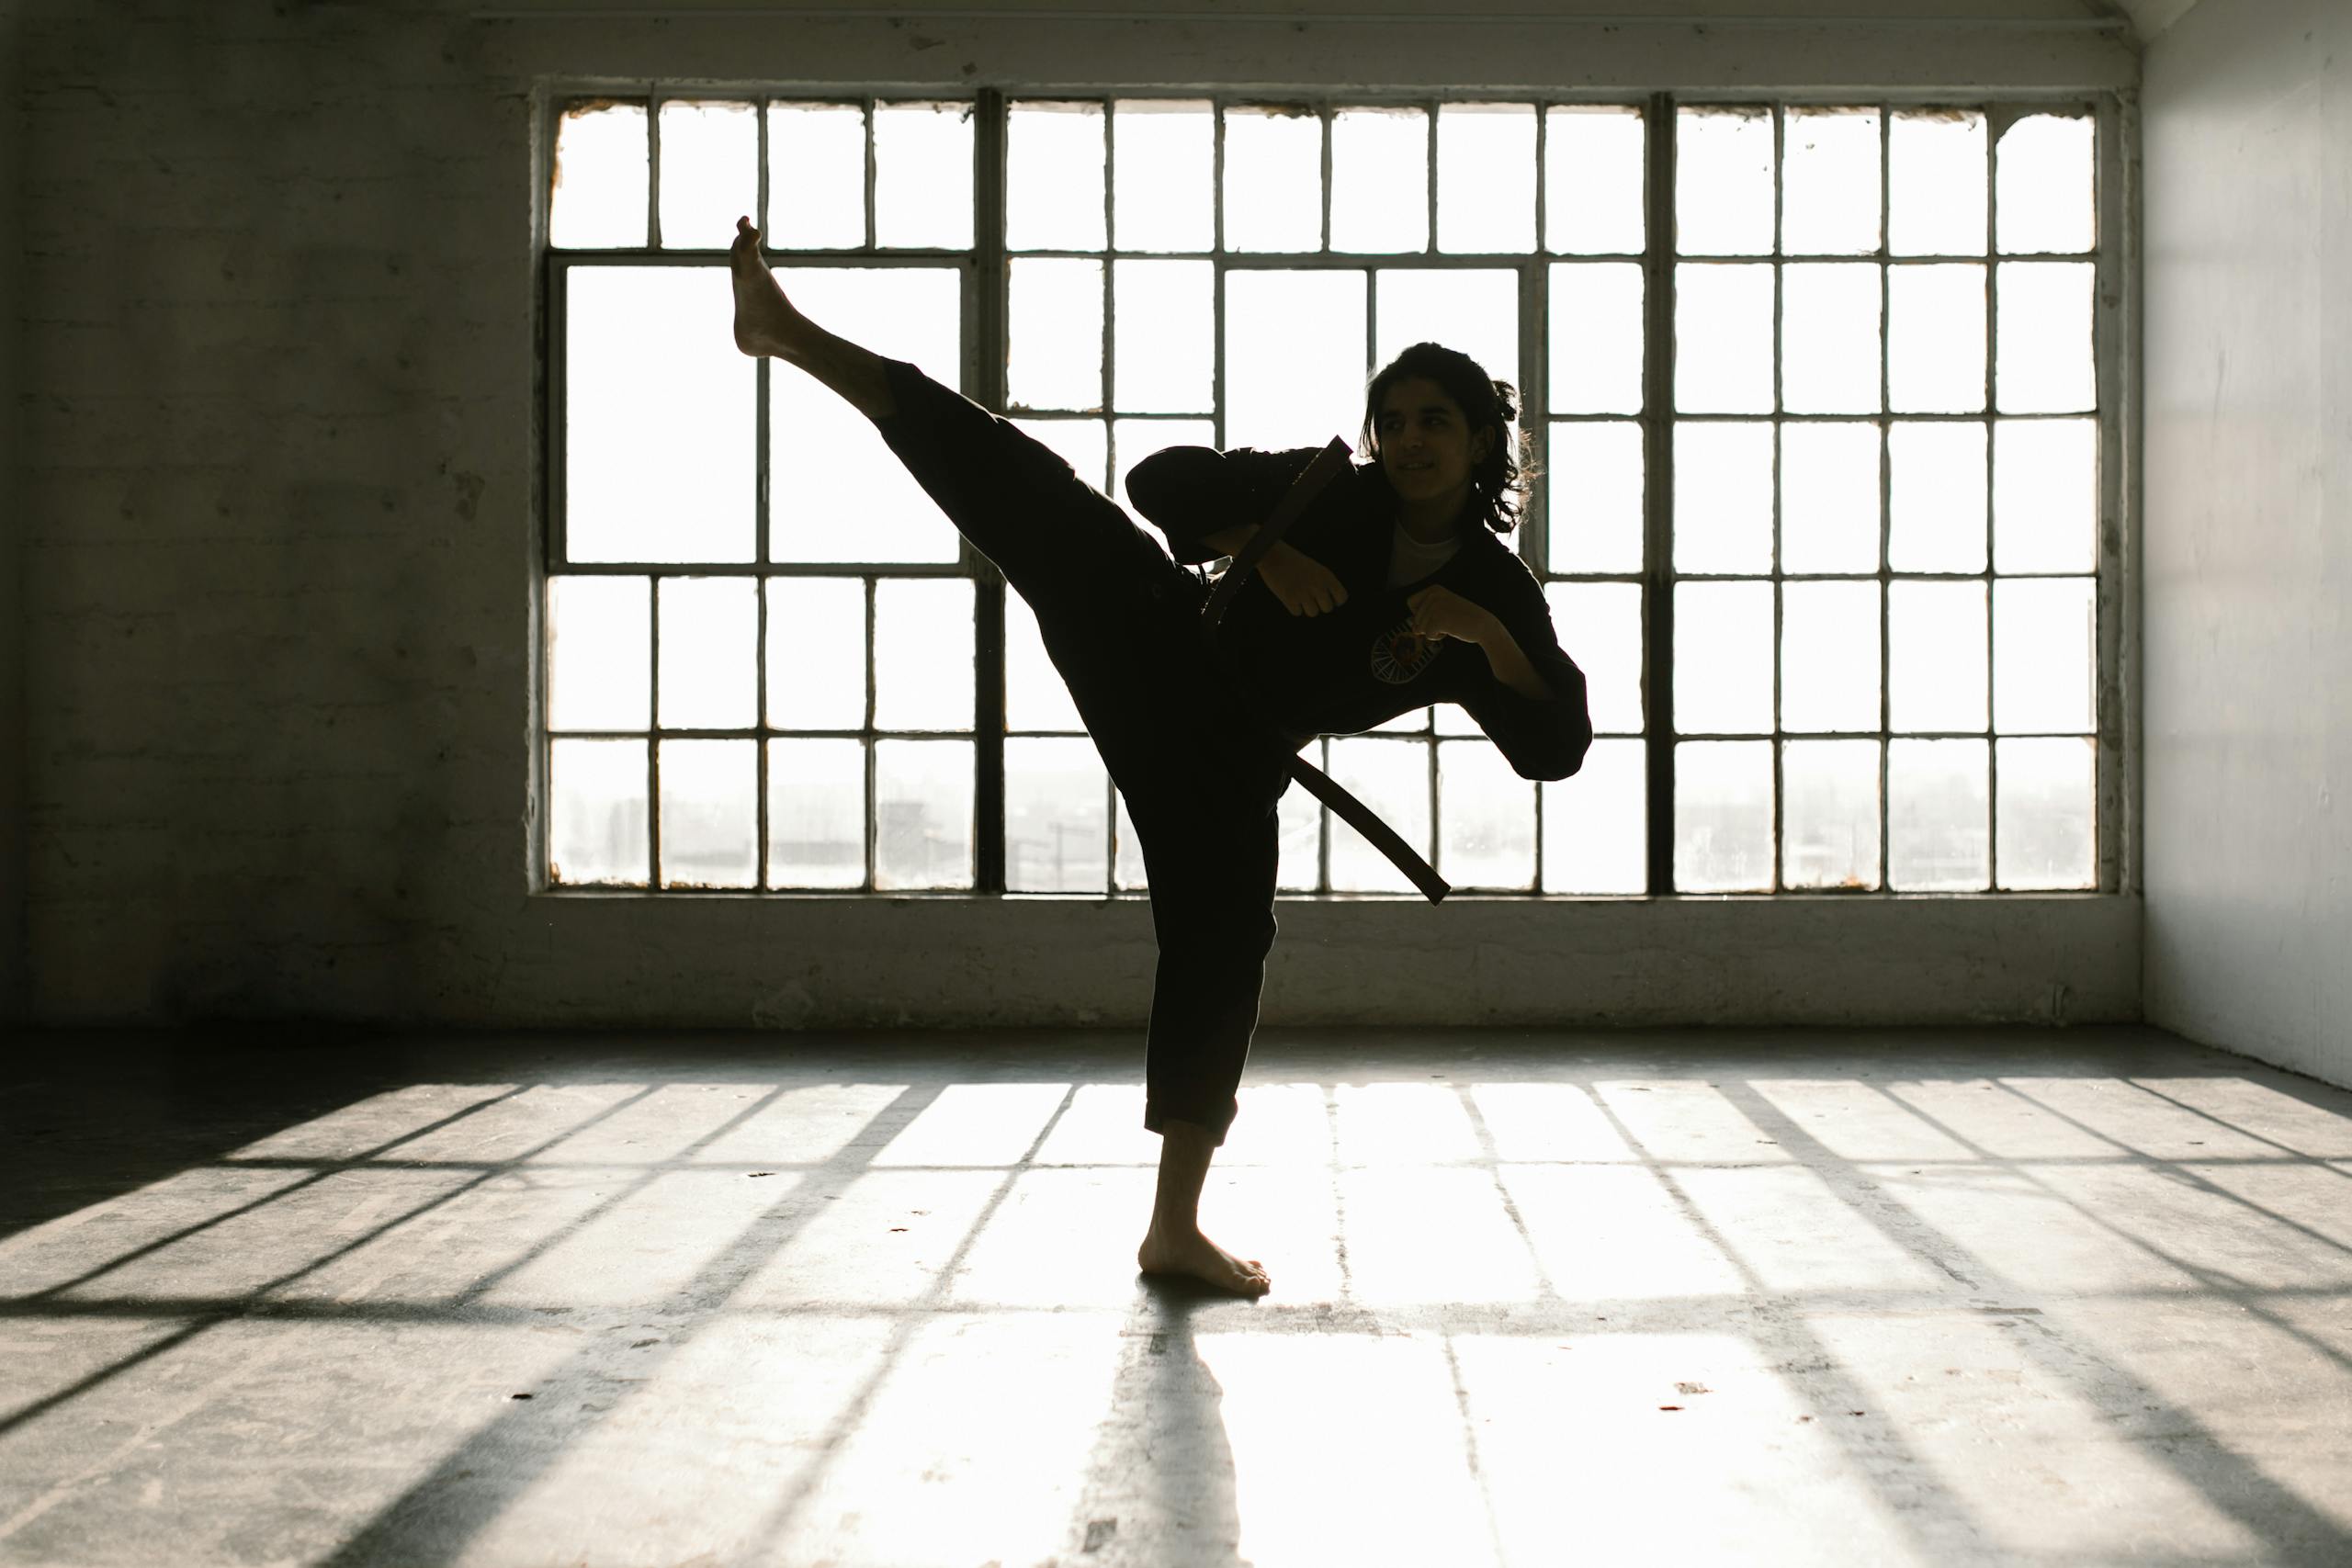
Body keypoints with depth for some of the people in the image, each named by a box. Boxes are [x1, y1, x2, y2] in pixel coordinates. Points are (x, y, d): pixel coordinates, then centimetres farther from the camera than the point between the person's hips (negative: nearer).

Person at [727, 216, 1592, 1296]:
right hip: (1154, 641, 0)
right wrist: (1265, 551, -13)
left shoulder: (1494, 593, 4)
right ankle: (790, 334, -16)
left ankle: (1175, 1229, 13)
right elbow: (1166, 480, 3)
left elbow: (1557, 746, -4)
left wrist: (1487, 635, -18)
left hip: (1227, 763, 0)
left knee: (1219, 960, -3)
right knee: (1029, 491, -19)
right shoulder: (1324, 496, 4)